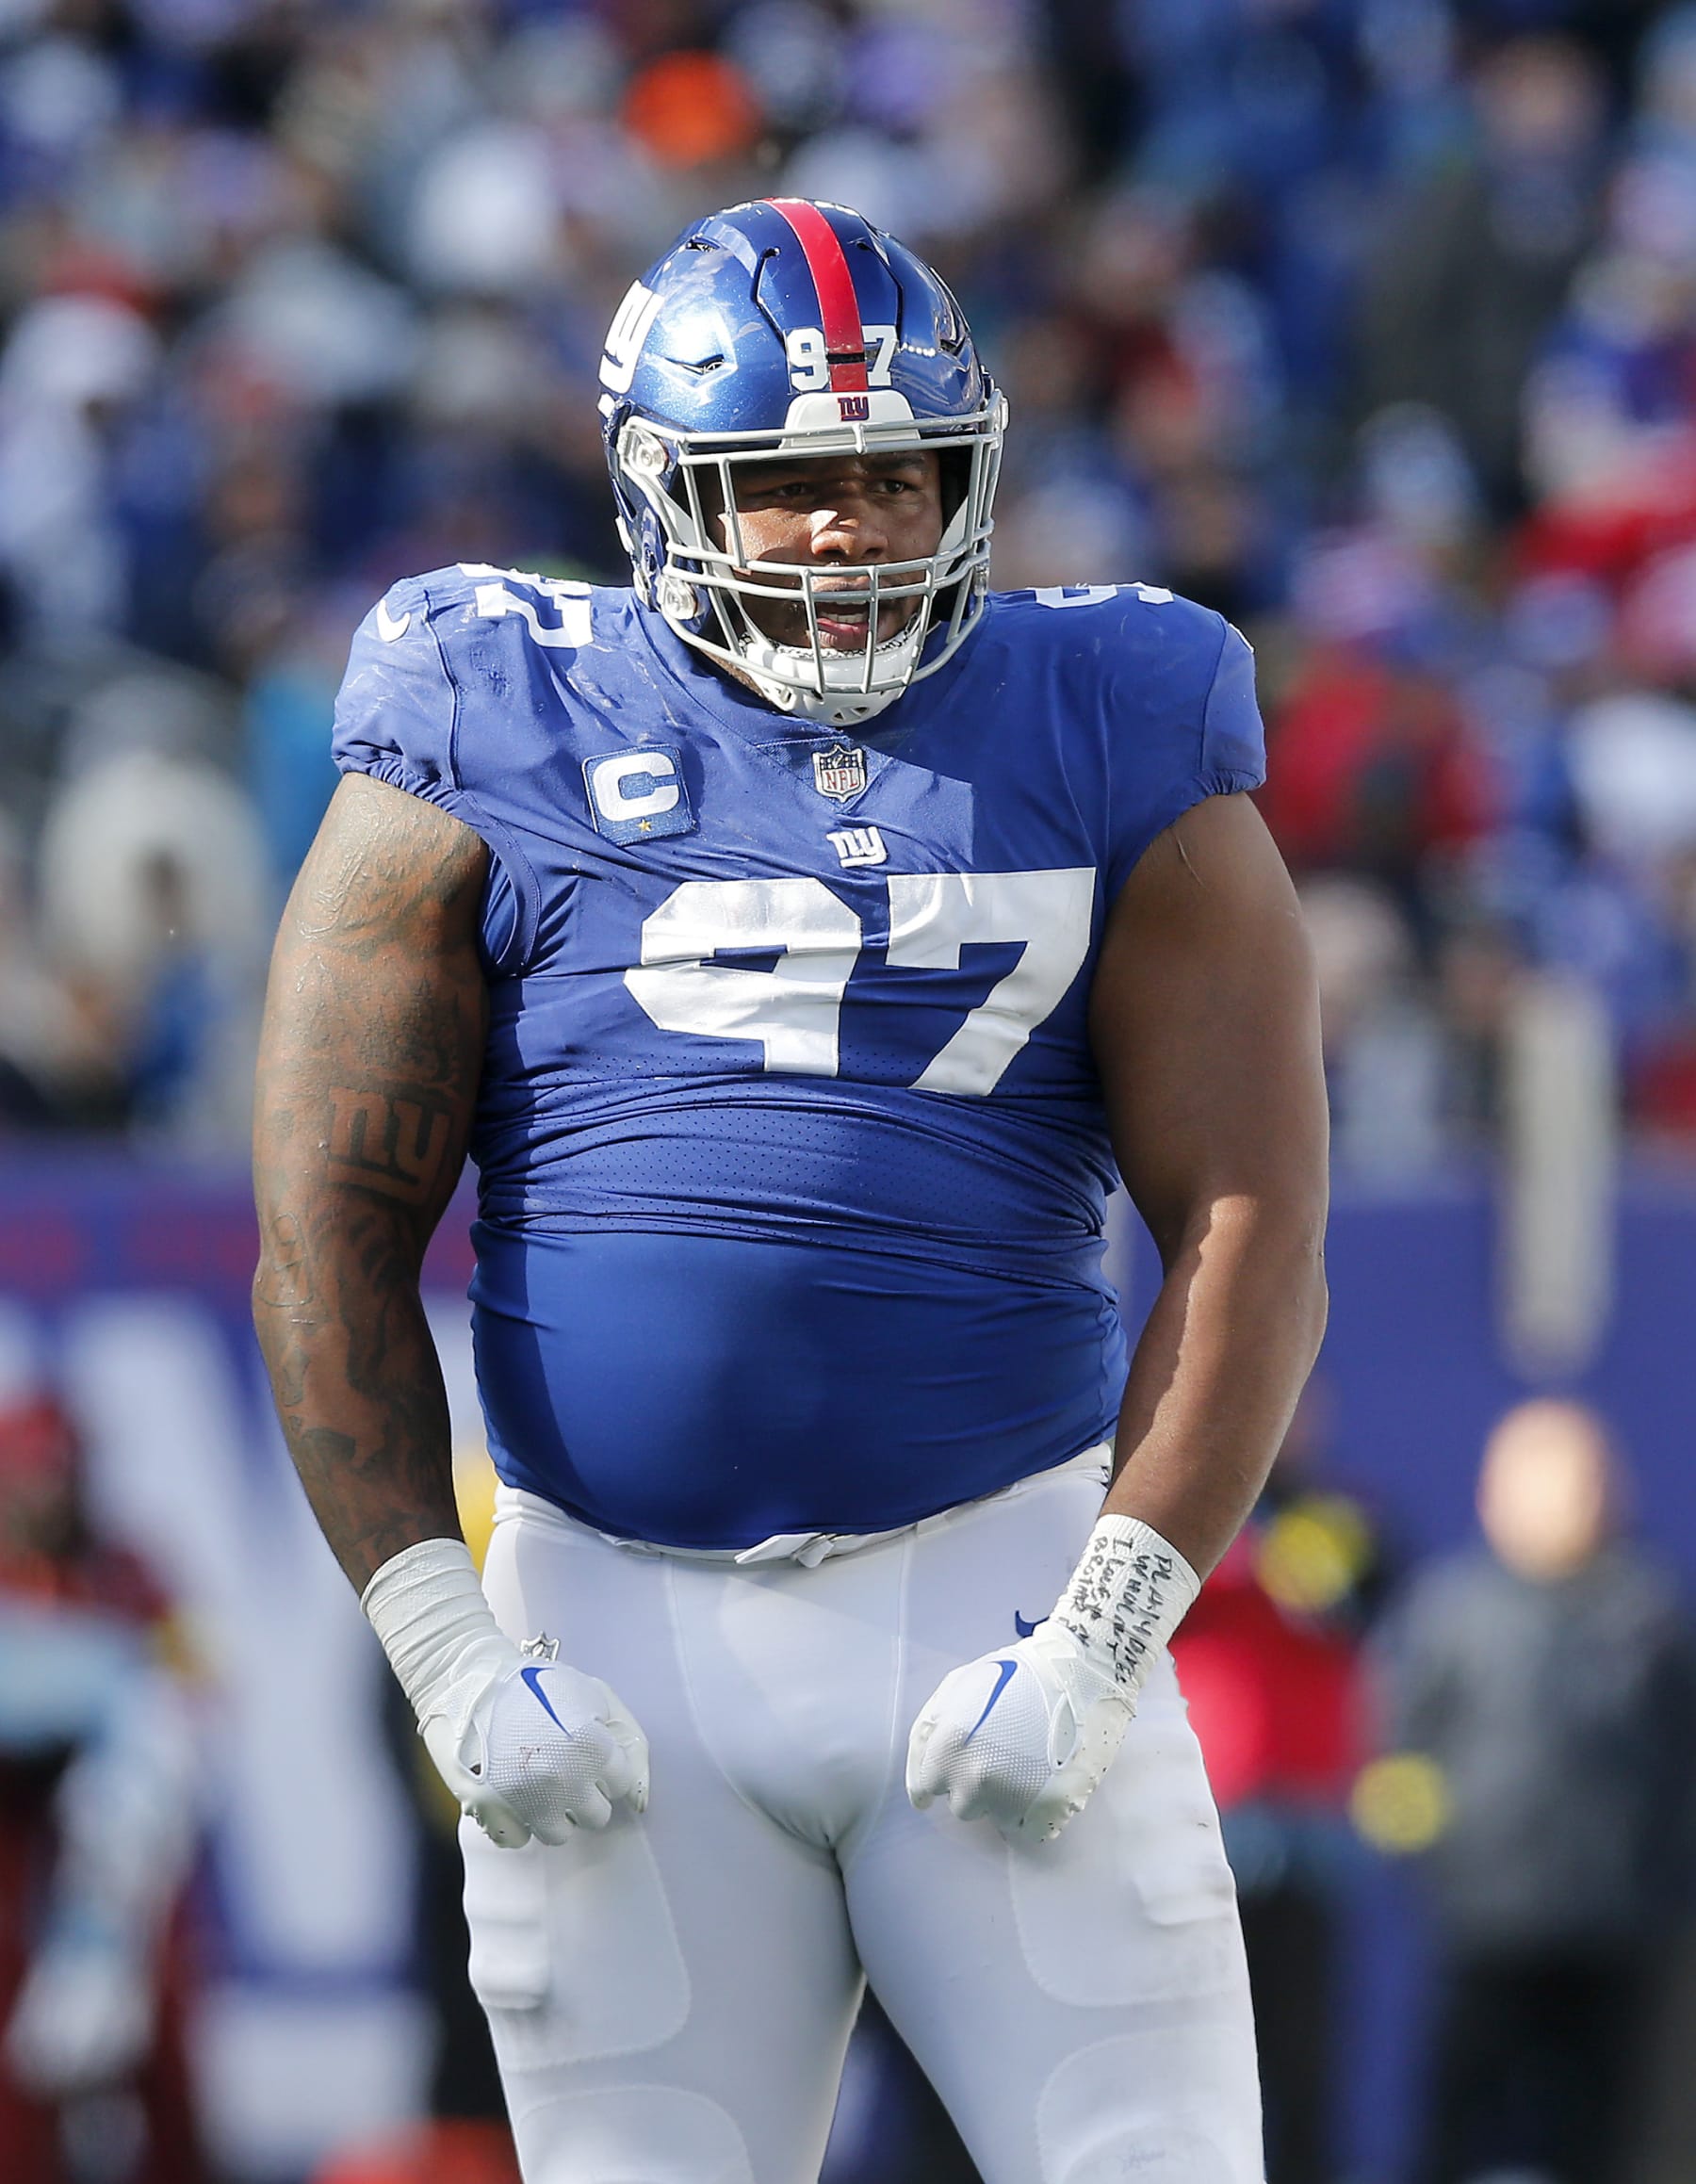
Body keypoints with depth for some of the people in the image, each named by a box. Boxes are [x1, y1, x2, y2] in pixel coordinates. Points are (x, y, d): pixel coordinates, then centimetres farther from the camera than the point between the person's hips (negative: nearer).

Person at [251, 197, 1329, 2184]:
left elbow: (1249, 1228, 0)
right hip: (622, 1635, 0)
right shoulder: (501, 756, 3)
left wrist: (1099, 1644, -10)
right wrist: (446, 1655, -9)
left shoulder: (1111, 755, 4)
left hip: (992, 1601, 0)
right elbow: (332, 1230, 0)